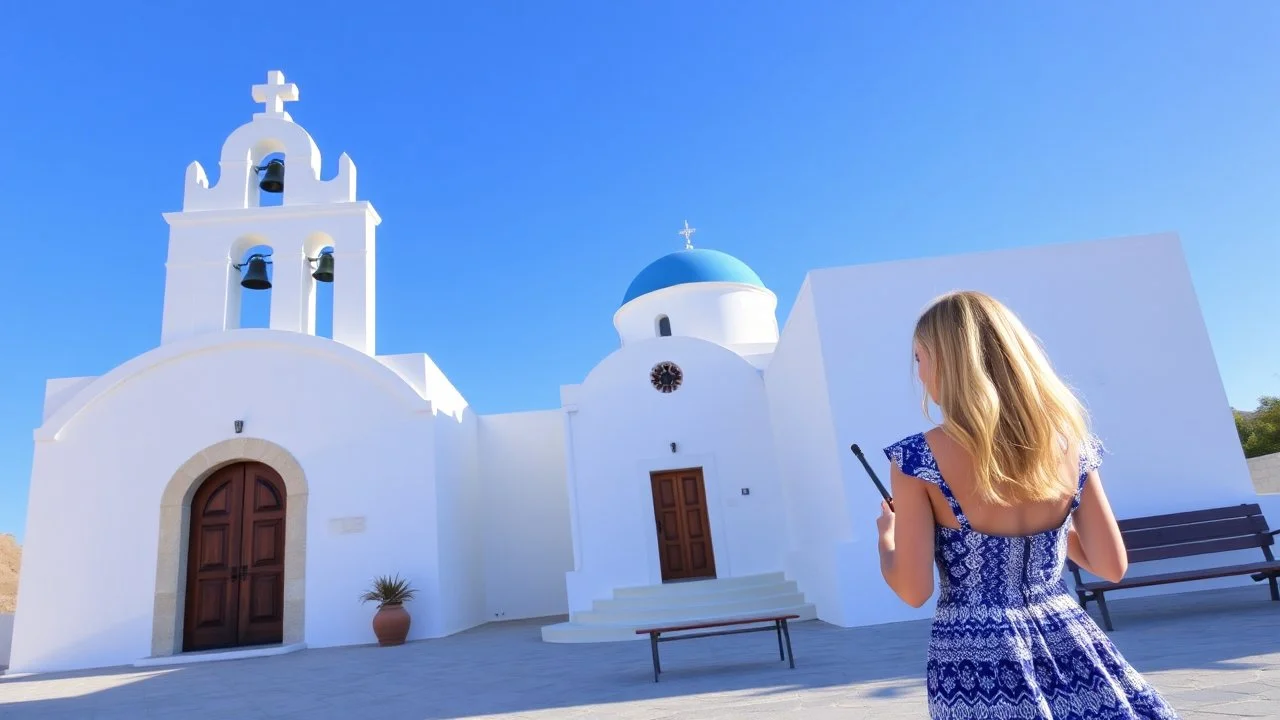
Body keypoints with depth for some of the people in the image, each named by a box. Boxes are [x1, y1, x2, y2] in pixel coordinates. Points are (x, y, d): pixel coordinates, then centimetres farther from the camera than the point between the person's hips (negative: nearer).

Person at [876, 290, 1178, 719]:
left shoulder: (919, 458, -16)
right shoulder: (1069, 440, -4)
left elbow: (913, 591, -13)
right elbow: (1112, 566, 3)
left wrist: (886, 533, 5)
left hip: (976, 662, -3)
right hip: (1068, 646, 4)